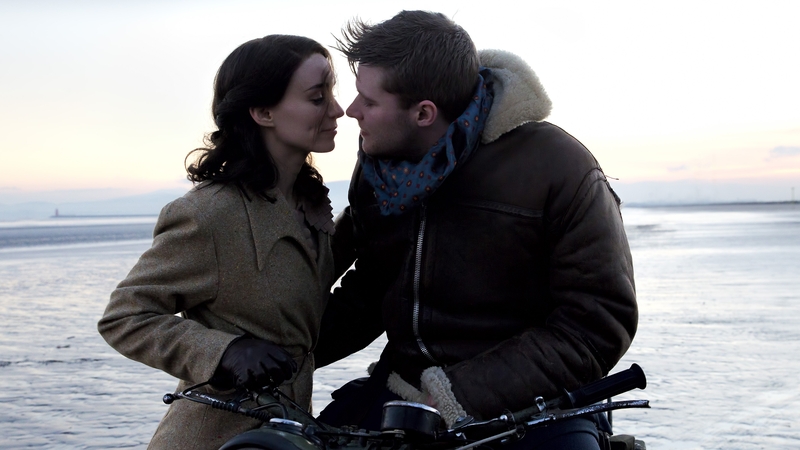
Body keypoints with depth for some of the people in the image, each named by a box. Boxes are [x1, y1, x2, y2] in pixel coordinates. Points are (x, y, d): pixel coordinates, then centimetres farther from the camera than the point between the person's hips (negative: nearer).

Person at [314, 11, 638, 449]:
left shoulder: (557, 166, -13)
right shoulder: (377, 170, 5)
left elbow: (599, 322, -14)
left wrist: (467, 394, -21)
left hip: (529, 402, -4)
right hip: (408, 385, 5)